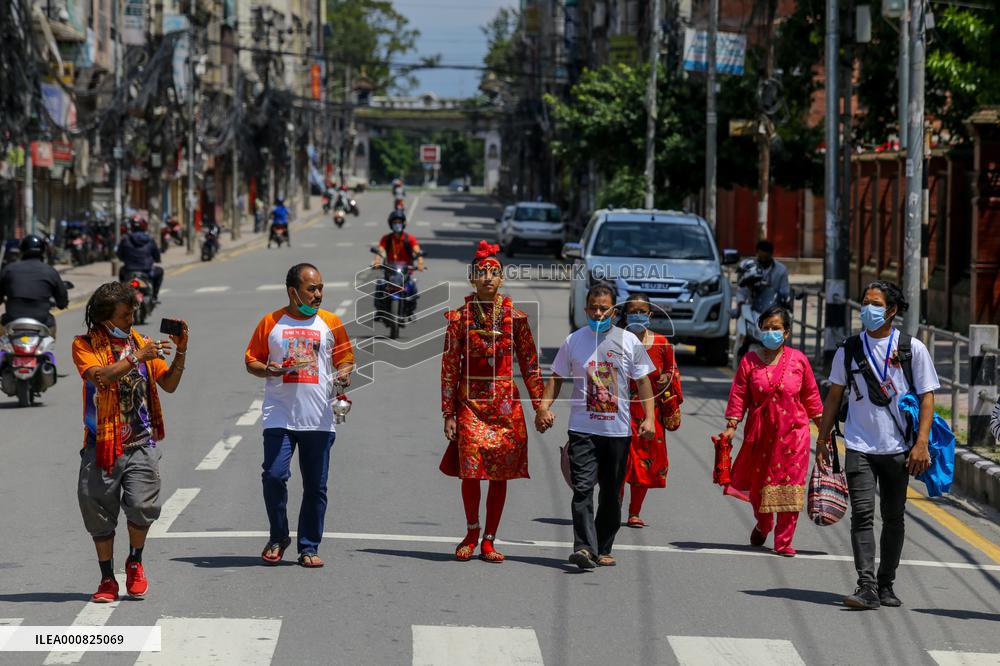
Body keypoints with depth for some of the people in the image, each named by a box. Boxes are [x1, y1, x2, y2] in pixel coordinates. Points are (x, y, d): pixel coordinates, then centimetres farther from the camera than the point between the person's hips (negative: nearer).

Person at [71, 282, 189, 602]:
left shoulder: (140, 342, 13)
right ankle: (107, 579, 15)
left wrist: (180, 353, -4)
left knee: (141, 506, -12)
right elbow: (98, 376, -18)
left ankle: (135, 562, 15)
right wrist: (137, 358, -24)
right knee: (100, 512, 1)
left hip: (141, 443, 2)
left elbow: (169, 384, 10)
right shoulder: (85, 345, 1)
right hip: (103, 443, -2)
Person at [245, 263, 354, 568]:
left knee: (315, 486, 3)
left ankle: (309, 547, 13)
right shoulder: (271, 323, 6)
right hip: (279, 416, -1)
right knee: (274, 475, -13)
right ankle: (278, 538, 8)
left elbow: (345, 358, 14)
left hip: (319, 420, 1)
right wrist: (268, 370, -11)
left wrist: (344, 373, -9)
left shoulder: (330, 322, 9)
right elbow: (251, 361, 10)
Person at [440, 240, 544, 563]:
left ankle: (488, 541, 14)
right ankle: (472, 532, 14)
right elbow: (449, 368, 2)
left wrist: (540, 405, 1)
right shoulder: (460, 318, 0)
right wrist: (449, 413, -1)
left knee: (500, 476, 3)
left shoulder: (515, 318, 2)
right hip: (471, 403, -1)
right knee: (470, 471, -10)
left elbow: (530, 364, 6)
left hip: (506, 404, 1)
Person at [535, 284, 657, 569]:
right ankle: (584, 548, -22)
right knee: (582, 488, -14)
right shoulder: (574, 341, 5)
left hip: (618, 430, 1)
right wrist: (544, 406, -5)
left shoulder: (629, 341, 4)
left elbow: (643, 381, 7)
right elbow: (557, 377, 11)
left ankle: (603, 549, 17)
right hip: (583, 429, -1)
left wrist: (649, 417, -3)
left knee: (611, 493, 7)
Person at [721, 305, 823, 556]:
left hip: (792, 432, -1)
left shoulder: (798, 360, 2)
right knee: (760, 484, 10)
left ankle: (783, 542, -1)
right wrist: (731, 426, -7)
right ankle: (763, 525, 39)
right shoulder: (750, 361, 2)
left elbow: (811, 395, 10)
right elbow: (739, 395, 1)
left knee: (789, 486, -6)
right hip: (760, 431, 1)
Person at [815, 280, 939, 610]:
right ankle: (867, 587, -19)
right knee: (862, 514, -12)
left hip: (898, 448, 0)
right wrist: (822, 440, 10)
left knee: (893, 518, 8)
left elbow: (927, 397, 0)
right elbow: (834, 397, 14)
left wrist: (922, 443, -10)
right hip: (859, 447, 0)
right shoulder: (849, 350, 7)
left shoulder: (912, 349, 1)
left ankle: (886, 585, 20)